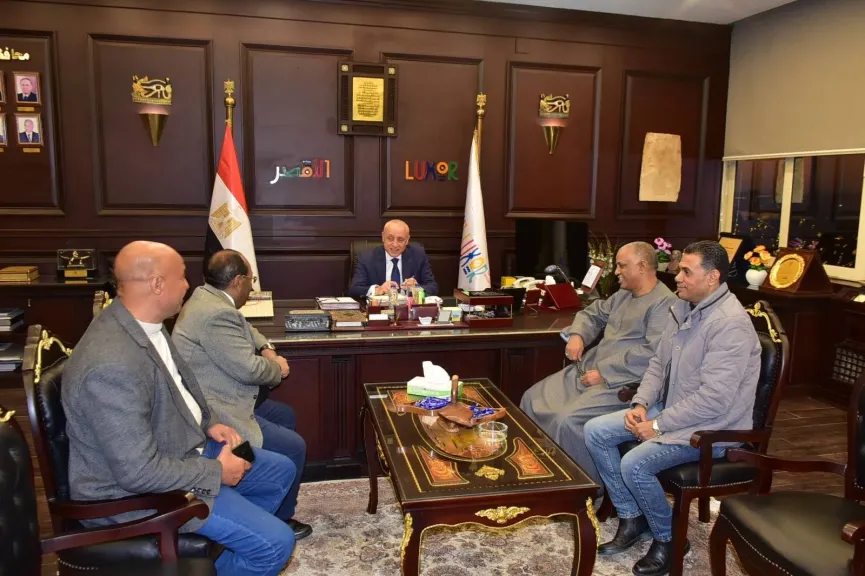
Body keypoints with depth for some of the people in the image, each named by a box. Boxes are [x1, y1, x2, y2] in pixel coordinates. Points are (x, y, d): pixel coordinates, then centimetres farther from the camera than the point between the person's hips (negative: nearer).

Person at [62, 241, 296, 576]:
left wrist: (208, 423, 3)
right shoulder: (112, 366, -35)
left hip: (180, 447, 10)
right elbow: (140, 472, -31)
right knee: (275, 543, -14)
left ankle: (232, 547, 34)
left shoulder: (141, 323, -4)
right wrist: (216, 471, -18)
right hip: (136, 488, -9)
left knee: (281, 471, 17)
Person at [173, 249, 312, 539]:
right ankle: (278, 519, 12)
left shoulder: (207, 297, 7)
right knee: (293, 447, -9)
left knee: (284, 415, 22)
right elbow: (248, 369, -26)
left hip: (215, 399, 11)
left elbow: (245, 329, 25)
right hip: (211, 417, -11)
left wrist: (266, 348, 7)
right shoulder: (217, 314, -26)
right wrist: (278, 367, -6)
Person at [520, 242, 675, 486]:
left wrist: (605, 372, -23)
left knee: (568, 421, -29)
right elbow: (592, 314, 30)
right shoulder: (623, 295, 19)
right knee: (533, 399, 1)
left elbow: (653, 352, -23)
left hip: (621, 382, -9)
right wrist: (577, 335, 7)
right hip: (589, 369, 10)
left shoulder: (664, 303, -11)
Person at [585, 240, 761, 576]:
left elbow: (714, 399, -28)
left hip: (711, 427, -9)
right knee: (595, 431, -1)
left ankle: (668, 539, 3)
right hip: (671, 409, 9)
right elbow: (659, 364, 12)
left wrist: (658, 425, -21)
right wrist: (641, 403, -4)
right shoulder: (682, 308, 5)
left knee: (635, 464, -26)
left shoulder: (730, 324, -24)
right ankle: (632, 519, 11)